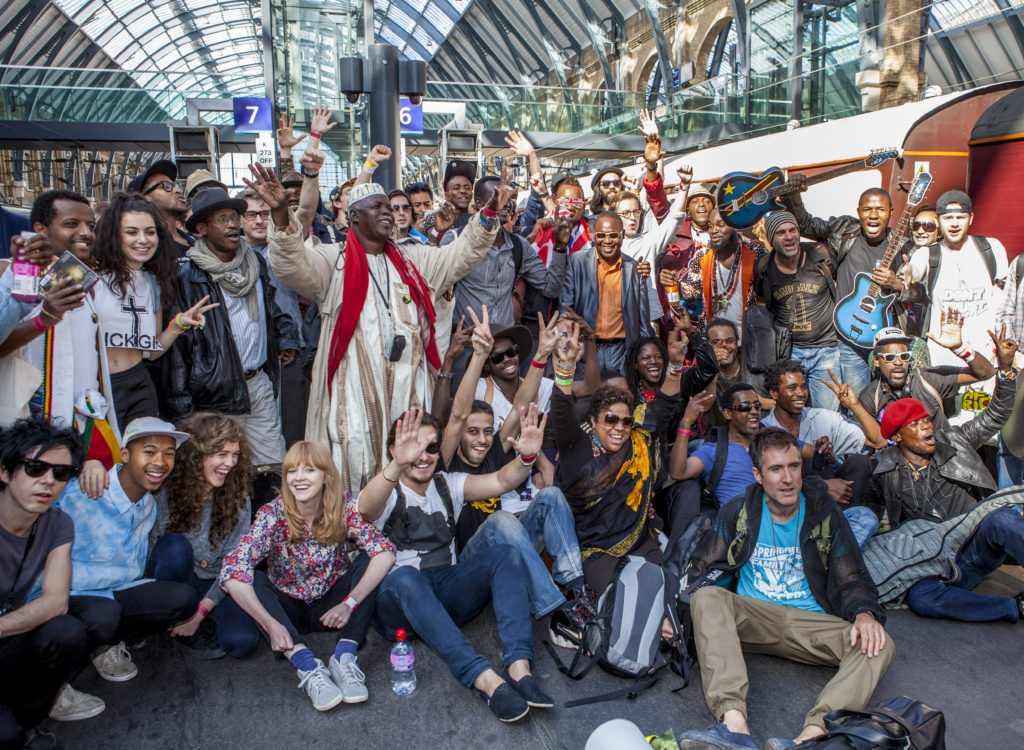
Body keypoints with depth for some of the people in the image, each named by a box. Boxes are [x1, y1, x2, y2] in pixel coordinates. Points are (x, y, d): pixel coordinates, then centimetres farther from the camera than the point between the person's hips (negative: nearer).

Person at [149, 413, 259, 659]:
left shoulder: (238, 499, -9)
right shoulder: (166, 493, -16)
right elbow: (148, 554, -10)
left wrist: (199, 613, -17)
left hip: (214, 585, 1)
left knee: (243, 641, -25)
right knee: (176, 546, -32)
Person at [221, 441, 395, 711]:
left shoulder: (345, 508, -15)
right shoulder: (273, 514, -18)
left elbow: (385, 552, -26)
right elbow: (232, 572, -29)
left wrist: (349, 603, -35)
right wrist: (270, 624, -40)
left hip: (333, 605, 1)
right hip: (289, 608, 0)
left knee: (370, 560, -22)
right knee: (251, 580, -28)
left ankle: (344, 657, -29)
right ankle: (306, 666, -37)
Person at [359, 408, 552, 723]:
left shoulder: (448, 485, 13)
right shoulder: (387, 492, -1)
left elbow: (499, 482, -4)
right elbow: (366, 507, -28)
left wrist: (526, 457, -27)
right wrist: (397, 465, -48)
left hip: (448, 595, 4)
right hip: (400, 600, -4)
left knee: (505, 553, -19)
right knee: (405, 576, -37)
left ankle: (519, 667, -34)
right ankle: (486, 679, -46)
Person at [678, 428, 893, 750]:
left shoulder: (824, 513, 6)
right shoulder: (738, 511, 4)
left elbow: (853, 579, 7)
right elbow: (703, 570, 4)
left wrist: (865, 613, -17)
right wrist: (678, 612, -17)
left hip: (810, 624, 1)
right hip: (750, 619, 0)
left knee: (878, 645, -26)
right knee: (707, 597, -31)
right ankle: (734, 724, -46)